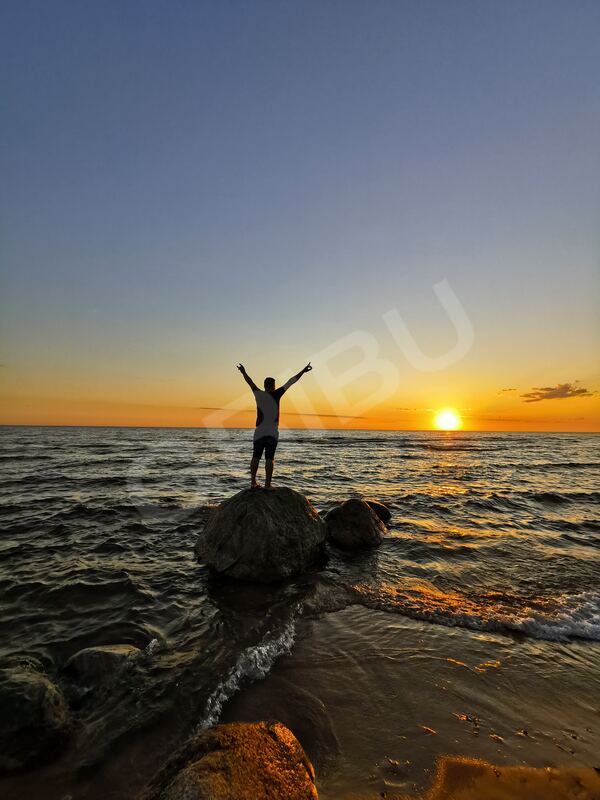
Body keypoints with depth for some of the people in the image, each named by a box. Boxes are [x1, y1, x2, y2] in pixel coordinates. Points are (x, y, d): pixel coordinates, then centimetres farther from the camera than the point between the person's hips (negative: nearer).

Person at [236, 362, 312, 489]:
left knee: (256, 457, 9)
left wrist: (243, 372, 34)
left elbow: (250, 382, 18)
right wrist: (303, 371, 1)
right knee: (269, 459, -3)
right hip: (272, 432, -3)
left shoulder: (258, 394, 3)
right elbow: (290, 382, -2)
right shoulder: (276, 395, -5)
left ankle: (253, 482, 11)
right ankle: (267, 484, -3)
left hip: (259, 432, 3)